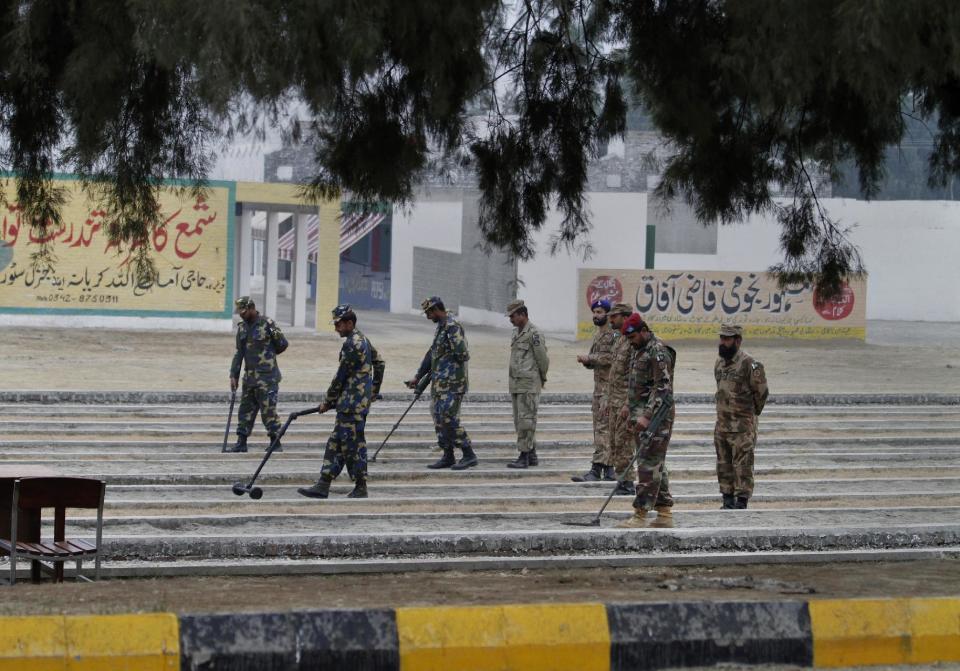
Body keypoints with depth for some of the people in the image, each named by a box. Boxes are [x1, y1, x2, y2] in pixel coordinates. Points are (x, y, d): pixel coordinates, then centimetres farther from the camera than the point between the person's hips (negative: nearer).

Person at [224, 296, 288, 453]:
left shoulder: (267, 324, -10)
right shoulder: (242, 328, 11)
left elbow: (282, 346, -1)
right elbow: (239, 353, 14)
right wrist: (234, 375, 11)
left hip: (267, 377, -7)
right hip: (249, 377, 7)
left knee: (268, 411, -6)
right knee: (245, 411, 9)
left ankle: (276, 444, 1)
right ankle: (241, 444, 14)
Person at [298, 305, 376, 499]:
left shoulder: (352, 344, -16)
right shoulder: (363, 340, 16)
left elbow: (341, 376, -13)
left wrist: (328, 401, -3)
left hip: (352, 404, -11)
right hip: (360, 401, 11)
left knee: (353, 444, -5)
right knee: (336, 443, 9)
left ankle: (360, 488, 1)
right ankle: (323, 485, 9)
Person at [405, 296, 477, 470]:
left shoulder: (452, 327, -14)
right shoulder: (441, 327, 17)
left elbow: (462, 355, -21)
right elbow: (432, 354, 24)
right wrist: (417, 377, 24)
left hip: (452, 383, -10)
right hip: (439, 383, 10)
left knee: (449, 418, -13)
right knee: (439, 418, 10)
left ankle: (469, 455, -9)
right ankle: (448, 457, 15)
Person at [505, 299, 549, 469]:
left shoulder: (534, 334, -13)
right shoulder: (517, 332, 15)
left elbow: (542, 359, -11)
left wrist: (542, 378, 5)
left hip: (529, 384, -9)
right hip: (516, 384, 9)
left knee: (526, 420, -9)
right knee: (520, 421, 11)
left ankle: (524, 457, -9)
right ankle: (532, 455, 17)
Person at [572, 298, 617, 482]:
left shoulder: (614, 334, -10)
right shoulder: (598, 334, 19)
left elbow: (612, 357, -22)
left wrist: (588, 358, -17)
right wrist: (586, 361, 2)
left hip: (609, 386, -10)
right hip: (599, 386, 10)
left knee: (602, 427, -14)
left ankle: (597, 468, -18)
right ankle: (610, 469, 15)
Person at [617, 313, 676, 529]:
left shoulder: (659, 351, -14)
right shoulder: (640, 350, 18)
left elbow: (662, 388, -21)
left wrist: (647, 416, -26)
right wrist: (631, 410, 22)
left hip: (655, 416, -10)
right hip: (641, 416, 10)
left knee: (648, 464, -11)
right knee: (656, 465, 11)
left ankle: (640, 515, -14)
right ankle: (665, 514, 14)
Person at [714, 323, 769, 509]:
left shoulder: (749, 365, -13)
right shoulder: (719, 363, 10)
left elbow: (762, 392, -6)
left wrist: (751, 413, 6)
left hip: (742, 426, -8)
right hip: (722, 423, 8)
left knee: (742, 464, -6)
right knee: (724, 464, 11)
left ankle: (742, 500, -5)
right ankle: (728, 499, 18)